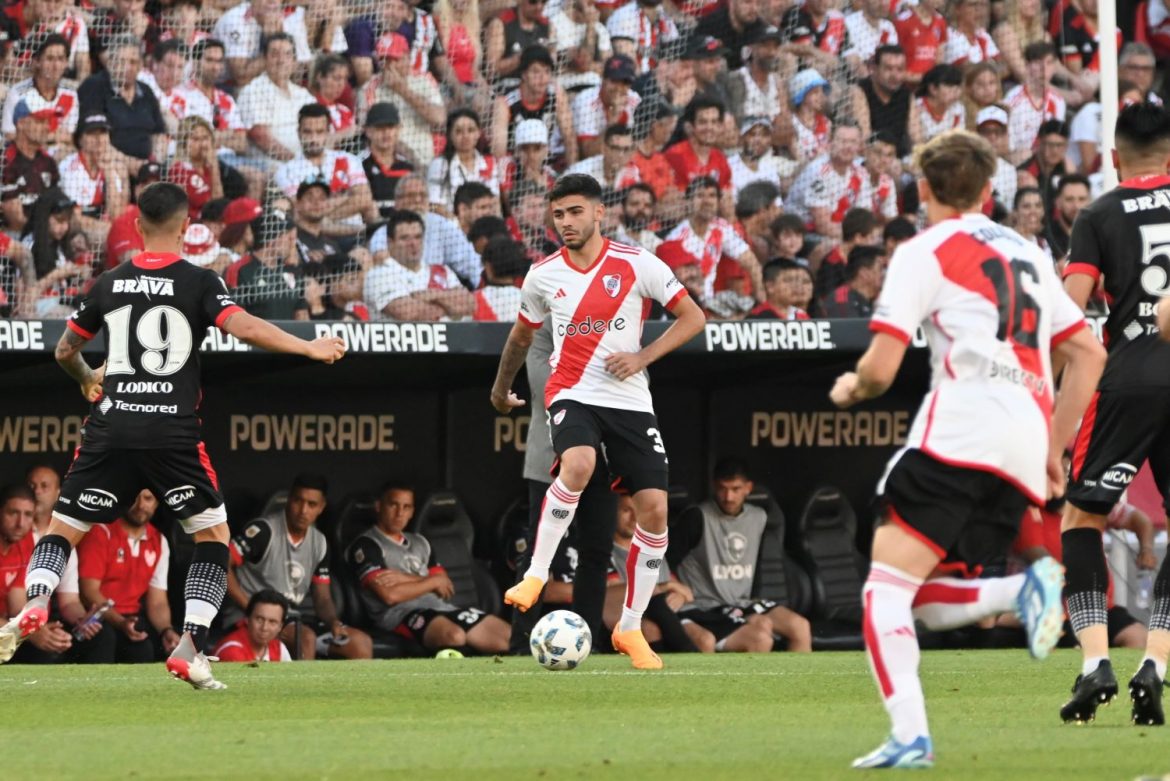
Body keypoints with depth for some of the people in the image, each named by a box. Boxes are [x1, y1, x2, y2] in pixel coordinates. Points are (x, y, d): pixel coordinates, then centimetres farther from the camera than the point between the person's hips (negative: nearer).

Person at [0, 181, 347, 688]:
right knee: (213, 535, 12)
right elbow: (244, 328, -16)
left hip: (111, 427, 2)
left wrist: (86, 381, 42)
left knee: (63, 528, 11)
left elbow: (65, 351, 21)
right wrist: (309, 348, -9)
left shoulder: (109, 284, 11)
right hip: (172, 432, -2)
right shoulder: (199, 283, -1)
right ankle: (191, 647, -3)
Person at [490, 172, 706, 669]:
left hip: (630, 400, 1)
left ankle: (630, 628, 8)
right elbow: (522, 334, 22)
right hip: (572, 395, -1)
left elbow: (692, 317, 0)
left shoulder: (636, 265, -4)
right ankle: (536, 575, -22)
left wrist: (642, 357, -12)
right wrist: (502, 387, 33)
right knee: (578, 464, -35)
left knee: (654, 509, -7)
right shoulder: (543, 275, 4)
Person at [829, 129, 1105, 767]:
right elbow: (1088, 354, 24)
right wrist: (1054, 451, 26)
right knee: (920, 601, 14)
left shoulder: (925, 252, 3)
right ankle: (1028, 590, -12)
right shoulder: (1028, 255, 25)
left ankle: (909, 735, -24)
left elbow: (880, 369, -4)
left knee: (885, 588, -7)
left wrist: (851, 387, 19)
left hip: (960, 436, -7)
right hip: (1024, 453, 7)